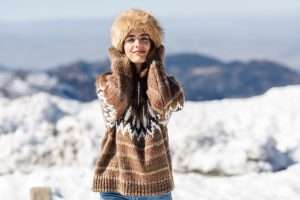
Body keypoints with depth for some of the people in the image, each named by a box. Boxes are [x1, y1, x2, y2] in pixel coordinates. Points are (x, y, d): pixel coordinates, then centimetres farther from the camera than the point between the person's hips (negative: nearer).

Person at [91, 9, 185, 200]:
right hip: (116, 181, -1)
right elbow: (118, 100, -18)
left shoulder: (166, 82, 5)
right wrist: (118, 64, -2)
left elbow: (160, 101, -18)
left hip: (156, 183, 1)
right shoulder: (106, 82, 4)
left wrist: (155, 62, -2)